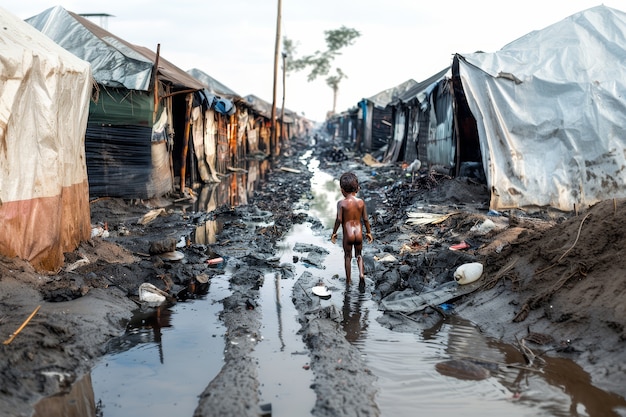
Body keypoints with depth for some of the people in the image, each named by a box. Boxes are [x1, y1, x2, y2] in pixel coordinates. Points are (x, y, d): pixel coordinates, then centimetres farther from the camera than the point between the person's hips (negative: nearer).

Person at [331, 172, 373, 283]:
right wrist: (369, 232, 14)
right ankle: (361, 272, 0)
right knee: (359, 254, 22)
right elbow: (365, 219, 2)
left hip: (348, 234, -2)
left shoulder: (341, 203, -10)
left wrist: (334, 232, -1)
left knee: (347, 256, 15)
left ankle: (348, 279, 20)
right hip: (359, 233, 2)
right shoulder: (361, 202, -1)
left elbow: (339, 220, -14)